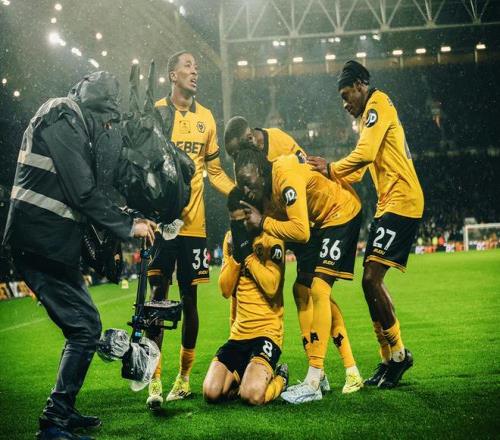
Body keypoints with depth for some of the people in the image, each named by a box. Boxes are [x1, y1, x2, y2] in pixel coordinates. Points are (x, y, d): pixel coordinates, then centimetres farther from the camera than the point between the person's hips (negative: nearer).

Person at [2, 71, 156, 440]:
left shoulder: (72, 123, 19)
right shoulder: (62, 118, -12)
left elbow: (83, 189, 21)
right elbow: (83, 192, -18)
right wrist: (128, 227, -8)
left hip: (54, 244, 10)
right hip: (42, 244, -10)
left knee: (83, 326, 15)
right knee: (85, 327, -8)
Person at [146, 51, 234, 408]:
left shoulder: (206, 118, 12)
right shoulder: (155, 113, 1)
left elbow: (215, 172, 18)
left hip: (194, 222, 4)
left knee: (190, 299, 8)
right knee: (158, 295, -6)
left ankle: (184, 377, 19)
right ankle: (155, 381, -6)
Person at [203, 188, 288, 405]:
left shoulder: (271, 238, -6)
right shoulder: (230, 239, 11)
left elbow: (271, 286, -20)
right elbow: (225, 290, 5)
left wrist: (247, 252, -18)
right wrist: (236, 254, -8)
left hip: (267, 330, -5)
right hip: (238, 332, 5)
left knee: (252, 395, -26)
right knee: (211, 393, -14)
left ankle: (279, 378, 8)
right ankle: (240, 375, 17)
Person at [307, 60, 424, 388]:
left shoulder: (378, 104, -6)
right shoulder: (369, 115, 24)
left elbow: (365, 154, -20)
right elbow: (359, 171, 23)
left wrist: (330, 168, -8)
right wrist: (328, 172, 11)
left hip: (401, 203, -10)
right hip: (389, 205, 10)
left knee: (371, 279, -13)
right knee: (372, 281, 10)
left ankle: (398, 353, -1)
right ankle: (390, 359, 16)